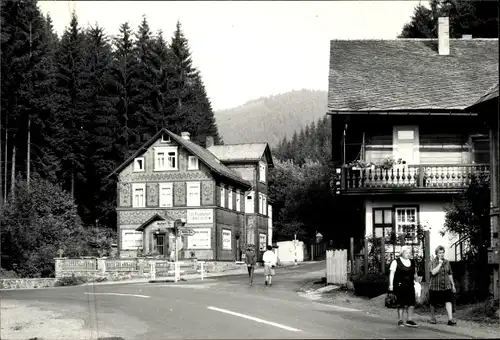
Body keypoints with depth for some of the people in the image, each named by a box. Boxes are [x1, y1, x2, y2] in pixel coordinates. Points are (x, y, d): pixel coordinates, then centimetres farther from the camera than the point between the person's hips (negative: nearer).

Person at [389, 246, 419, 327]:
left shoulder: (412, 262, 13)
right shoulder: (396, 262, -2)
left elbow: (414, 274, 22)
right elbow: (391, 273, -3)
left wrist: (416, 278, 4)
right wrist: (391, 284, -8)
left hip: (410, 286, 5)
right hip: (400, 286, -5)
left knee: (411, 303, -1)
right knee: (401, 303, -1)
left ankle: (409, 320, 7)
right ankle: (400, 320, 9)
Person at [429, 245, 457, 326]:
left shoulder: (447, 262, 7)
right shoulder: (433, 262, -5)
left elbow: (450, 274, 16)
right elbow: (433, 272, -22)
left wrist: (453, 285, 17)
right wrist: (440, 264, -21)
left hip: (446, 286, 2)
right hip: (435, 286, -2)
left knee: (448, 301, -10)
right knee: (433, 303, 8)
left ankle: (450, 319, -15)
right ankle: (432, 318, 27)